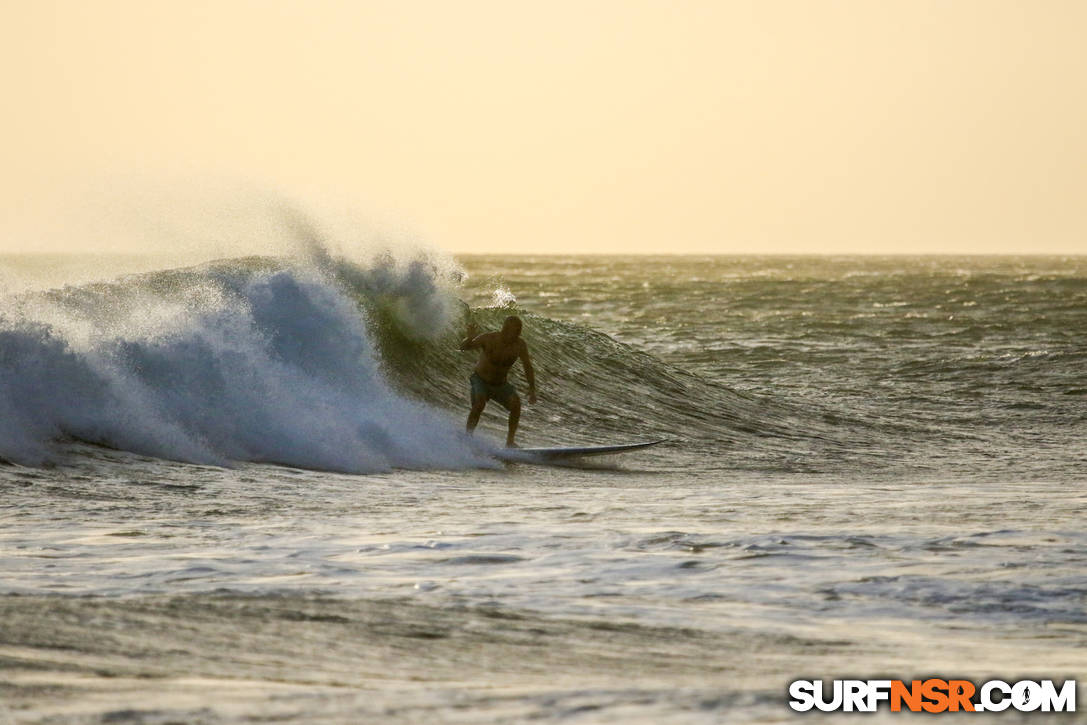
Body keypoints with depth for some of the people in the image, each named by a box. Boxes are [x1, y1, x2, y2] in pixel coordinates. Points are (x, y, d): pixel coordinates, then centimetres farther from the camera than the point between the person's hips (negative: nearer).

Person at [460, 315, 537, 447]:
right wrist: (470, 338, -54)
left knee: (515, 403, -21)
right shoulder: (489, 339, -25)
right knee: (479, 403, -30)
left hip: (500, 384, 3)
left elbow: (528, 367, -11)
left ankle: (510, 441, -10)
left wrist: (532, 389, -22)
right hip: (481, 380, -3)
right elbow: (464, 347, -30)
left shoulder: (520, 345, -17)